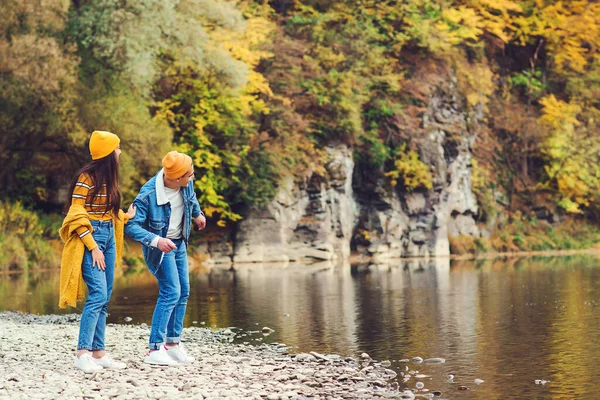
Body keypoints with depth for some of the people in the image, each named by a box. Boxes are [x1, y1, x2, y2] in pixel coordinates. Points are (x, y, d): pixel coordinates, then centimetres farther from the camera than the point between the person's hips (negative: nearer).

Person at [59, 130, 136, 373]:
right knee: (98, 294, -18)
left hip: (108, 237, 9)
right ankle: (83, 353, -18)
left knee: (104, 298, 7)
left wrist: (127, 216, 23)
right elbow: (77, 216, -14)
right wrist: (93, 247, -16)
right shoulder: (86, 177, -12)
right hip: (89, 237, -9)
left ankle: (98, 352, 10)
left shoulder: (108, 178, 13)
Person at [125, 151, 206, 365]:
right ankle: (154, 350, -12)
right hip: (159, 247, -7)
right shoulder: (148, 194, -31)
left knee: (183, 292, 8)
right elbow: (131, 225, -29)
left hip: (179, 243, 8)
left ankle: (173, 343, 19)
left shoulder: (186, 184, -12)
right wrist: (156, 240, -42)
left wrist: (197, 214, 32)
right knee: (171, 292, -16)